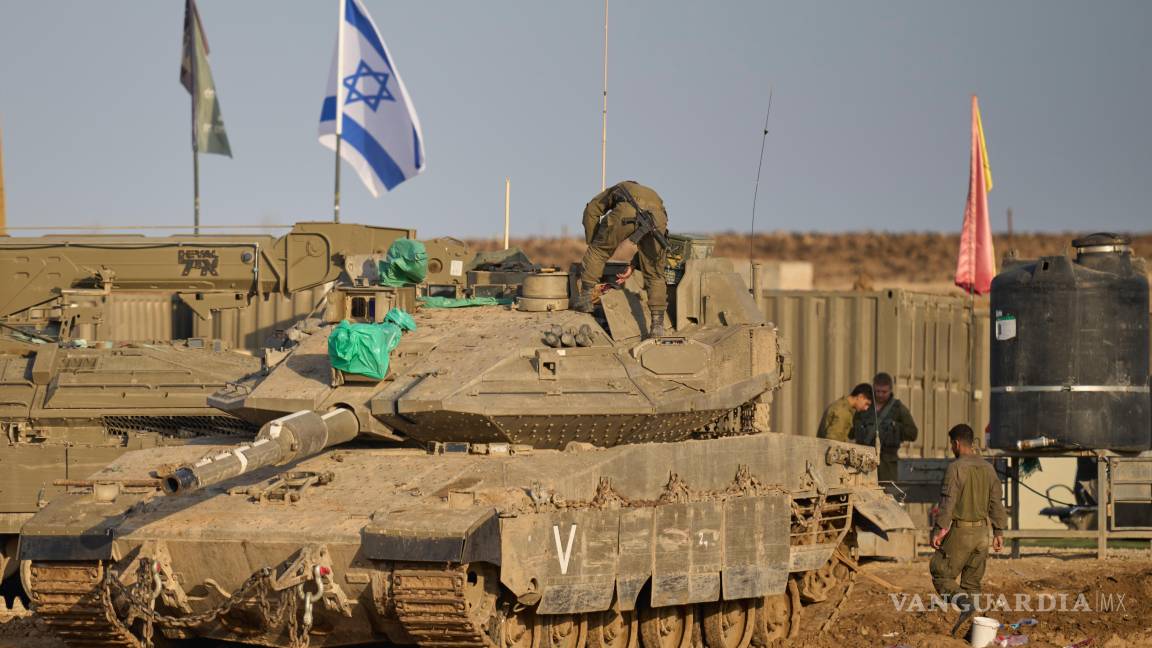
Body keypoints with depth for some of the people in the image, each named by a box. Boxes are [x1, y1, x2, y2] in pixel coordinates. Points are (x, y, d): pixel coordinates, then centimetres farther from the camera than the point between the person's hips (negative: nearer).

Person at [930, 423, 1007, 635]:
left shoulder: (955, 468, -13)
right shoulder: (988, 469, 8)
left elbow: (948, 501, -18)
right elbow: (996, 503, 10)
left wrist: (939, 530, -15)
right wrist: (999, 532, 14)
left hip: (960, 531, -7)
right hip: (982, 531, 7)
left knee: (941, 574, 1)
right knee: (972, 581, 13)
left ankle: (965, 603, -22)